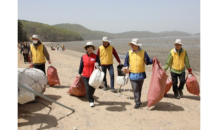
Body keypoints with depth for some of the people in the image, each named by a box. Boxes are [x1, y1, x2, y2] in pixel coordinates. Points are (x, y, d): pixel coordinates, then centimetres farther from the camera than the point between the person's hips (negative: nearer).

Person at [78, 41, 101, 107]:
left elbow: (99, 64, -5)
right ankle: (91, 101, 11)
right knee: (88, 88, -3)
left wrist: (97, 65, -28)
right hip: (85, 76, 0)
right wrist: (79, 73, 10)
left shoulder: (96, 56, 0)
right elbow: (81, 65, 8)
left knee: (92, 88, 11)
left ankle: (90, 96, 43)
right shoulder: (83, 57, 3)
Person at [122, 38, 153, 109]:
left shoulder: (143, 52, -1)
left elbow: (147, 61, 2)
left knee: (139, 89, 14)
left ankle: (138, 100, 31)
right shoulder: (129, 53, 1)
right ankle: (137, 102, 6)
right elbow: (126, 62, 8)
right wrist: (125, 67, -10)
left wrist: (153, 60, -17)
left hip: (141, 74, 1)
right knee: (135, 89, -3)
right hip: (133, 75, 0)